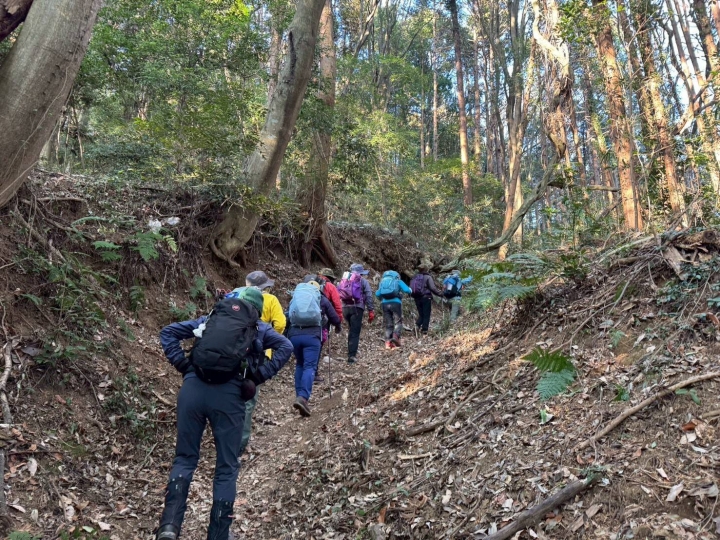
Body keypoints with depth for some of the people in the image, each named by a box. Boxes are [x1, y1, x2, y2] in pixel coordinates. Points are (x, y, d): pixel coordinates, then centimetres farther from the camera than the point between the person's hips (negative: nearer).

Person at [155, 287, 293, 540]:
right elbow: (286, 347, 2)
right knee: (226, 467, 11)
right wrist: (259, 376, 2)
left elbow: (168, 332, 21)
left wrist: (182, 365, 14)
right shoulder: (259, 327, 18)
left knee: (184, 458, 17)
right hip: (228, 394, -2)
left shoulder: (211, 317, 24)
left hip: (192, 388, 2)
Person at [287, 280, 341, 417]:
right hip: (312, 334, -3)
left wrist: (286, 336, 35)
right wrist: (337, 326, 43)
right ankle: (303, 397, -23)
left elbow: (287, 317, 25)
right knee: (310, 366, -5)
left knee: (299, 365, 20)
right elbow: (335, 318, 22)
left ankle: (299, 396, 18)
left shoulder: (295, 296, 24)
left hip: (294, 333, 3)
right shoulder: (322, 299, 17)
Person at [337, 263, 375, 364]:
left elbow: (338, 294, 12)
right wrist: (371, 311, -2)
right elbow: (368, 297, -3)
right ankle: (351, 355, -7)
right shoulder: (363, 281, 6)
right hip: (356, 307, -5)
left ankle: (352, 352, 26)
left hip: (345, 308, 5)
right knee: (355, 332, -2)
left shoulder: (344, 280, 19)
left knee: (351, 330, 22)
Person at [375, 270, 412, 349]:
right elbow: (407, 290, -2)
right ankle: (396, 336, -20)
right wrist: (410, 290, 19)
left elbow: (377, 294, 13)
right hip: (395, 303, -3)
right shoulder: (398, 281, 12)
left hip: (385, 304, 3)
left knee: (388, 324, 8)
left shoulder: (382, 281, 22)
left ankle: (387, 342, -2)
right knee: (398, 322, 2)